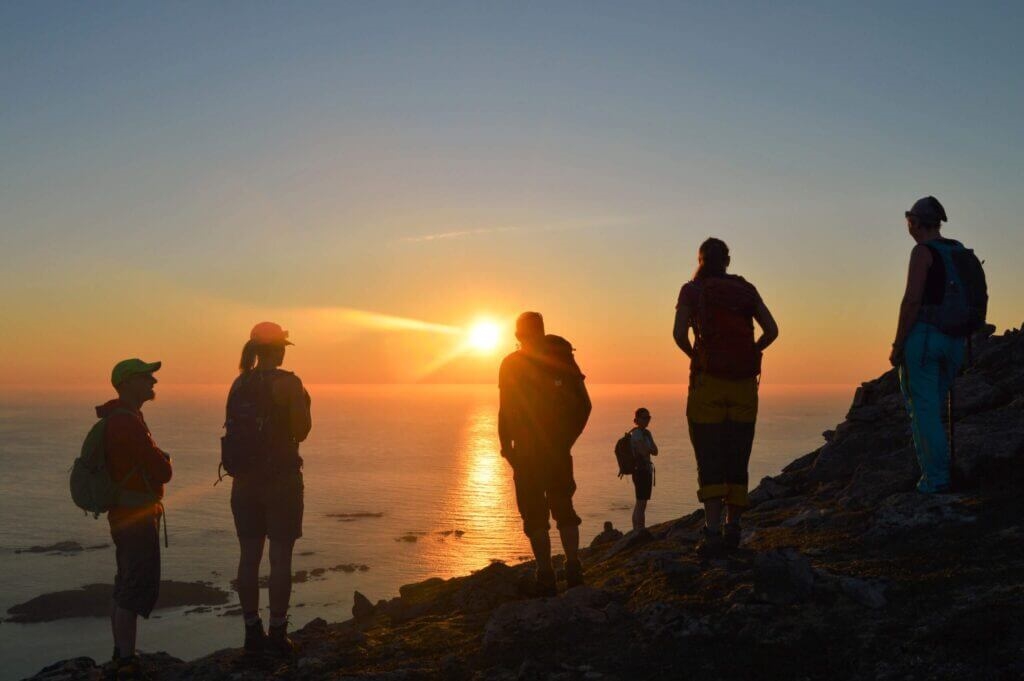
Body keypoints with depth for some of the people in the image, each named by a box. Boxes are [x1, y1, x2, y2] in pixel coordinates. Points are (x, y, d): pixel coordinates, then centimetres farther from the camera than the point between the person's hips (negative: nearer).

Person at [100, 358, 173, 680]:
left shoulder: (120, 418, 12)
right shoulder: (128, 423, -21)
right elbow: (162, 471, -21)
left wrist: (159, 460, 2)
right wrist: (165, 460, 0)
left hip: (128, 515, 11)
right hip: (136, 517, -11)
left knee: (127, 588, 18)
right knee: (139, 588, -6)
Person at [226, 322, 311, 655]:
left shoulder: (240, 384, 6)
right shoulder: (287, 383, -11)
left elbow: (234, 430, 9)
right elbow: (301, 431, -9)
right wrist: (304, 406, 7)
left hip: (245, 480, 6)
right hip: (281, 479, -5)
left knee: (249, 556, 9)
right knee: (280, 557, 1)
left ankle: (252, 632, 16)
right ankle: (277, 633, 3)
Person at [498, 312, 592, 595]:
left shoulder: (511, 364, -3)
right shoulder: (561, 357, 6)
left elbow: (507, 410, -7)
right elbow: (583, 405, 5)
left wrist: (506, 445, 1)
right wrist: (567, 438, 12)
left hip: (527, 452, -3)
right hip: (558, 448, 4)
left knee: (534, 513, 3)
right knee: (563, 507, 14)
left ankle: (546, 575, 0)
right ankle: (573, 569, 9)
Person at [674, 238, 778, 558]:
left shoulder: (692, 290, 2)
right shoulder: (746, 289, 11)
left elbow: (680, 333, -11)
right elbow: (771, 331, 4)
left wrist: (694, 356, 7)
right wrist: (748, 353, 16)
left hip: (708, 380, -3)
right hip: (744, 384, 3)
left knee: (710, 462, -3)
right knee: (737, 460, 11)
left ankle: (713, 532, -10)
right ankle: (732, 528, 15)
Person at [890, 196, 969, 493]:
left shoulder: (923, 251, -10)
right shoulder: (960, 252, 14)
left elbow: (911, 300, -18)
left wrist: (897, 345, -13)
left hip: (921, 336, -8)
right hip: (953, 341, 8)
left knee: (923, 410, -2)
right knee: (930, 409, 18)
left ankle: (936, 478, -3)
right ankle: (932, 472, 19)